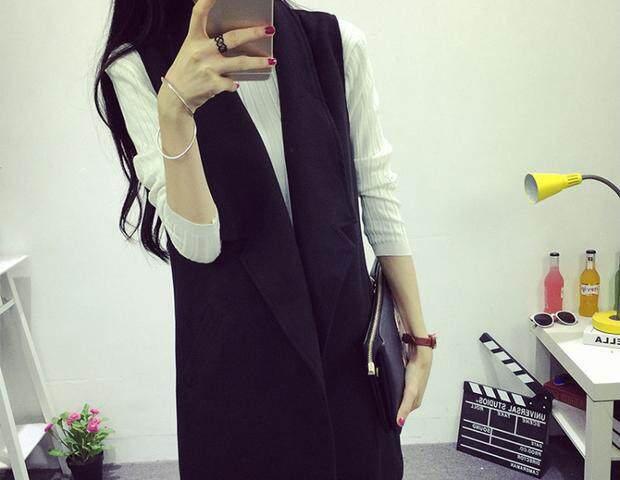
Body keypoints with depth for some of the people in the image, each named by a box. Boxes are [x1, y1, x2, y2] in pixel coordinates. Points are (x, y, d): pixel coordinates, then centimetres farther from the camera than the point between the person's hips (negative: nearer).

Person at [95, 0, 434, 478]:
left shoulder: (337, 43, -4)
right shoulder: (138, 70, -9)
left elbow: (378, 195, 0)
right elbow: (197, 242, -15)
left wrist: (420, 336, 2)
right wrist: (175, 110, -29)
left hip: (343, 327, 2)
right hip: (234, 345, -2)